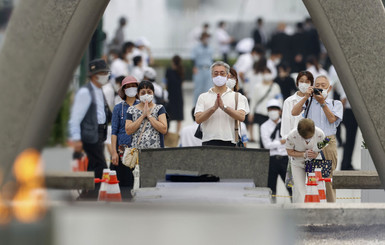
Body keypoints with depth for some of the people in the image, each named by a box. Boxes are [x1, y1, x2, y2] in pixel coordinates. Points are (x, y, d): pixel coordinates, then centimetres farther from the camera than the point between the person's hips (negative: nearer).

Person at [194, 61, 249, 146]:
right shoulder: (203, 97, 13)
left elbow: (241, 117, -4)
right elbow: (198, 119, -1)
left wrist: (224, 107, -13)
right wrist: (214, 108, -14)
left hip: (229, 142, 0)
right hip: (209, 142, 0)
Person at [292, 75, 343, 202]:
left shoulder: (336, 104, 14)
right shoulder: (308, 102, 14)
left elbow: (332, 119, -3)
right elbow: (294, 112, -1)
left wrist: (323, 103, -11)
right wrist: (306, 97, -5)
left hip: (328, 142, 0)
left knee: (329, 175, -1)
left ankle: (331, 204, 5)